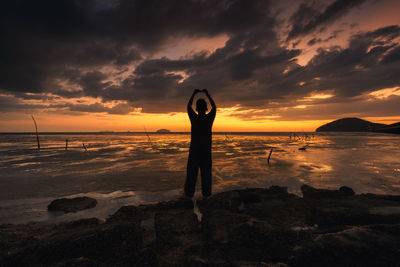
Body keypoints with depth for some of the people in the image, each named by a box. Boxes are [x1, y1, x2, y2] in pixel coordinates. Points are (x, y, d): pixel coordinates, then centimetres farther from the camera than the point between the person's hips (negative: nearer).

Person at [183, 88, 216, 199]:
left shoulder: (194, 118, -8)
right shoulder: (209, 118, -6)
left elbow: (189, 106, 9)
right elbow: (214, 107, 13)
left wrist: (194, 93, 19)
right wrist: (207, 94, 19)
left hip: (194, 150, -1)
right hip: (206, 150, 1)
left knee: (192, 172, 4)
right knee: (206, 172, 7)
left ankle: (189, 194, 9)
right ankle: (206, 193, 13)